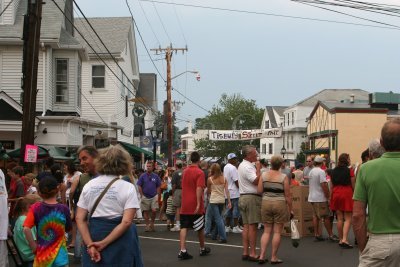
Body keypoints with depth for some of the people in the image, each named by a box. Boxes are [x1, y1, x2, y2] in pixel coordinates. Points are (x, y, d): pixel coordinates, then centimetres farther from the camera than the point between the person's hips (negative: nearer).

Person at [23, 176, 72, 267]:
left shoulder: (35, 208, -8)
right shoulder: (64, 209, -8)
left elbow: (26, 229, -17)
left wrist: (34, 247, -8)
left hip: (42, 255, 1)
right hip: (60, 255, -1)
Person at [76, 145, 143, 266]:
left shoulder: (89, 185, 2)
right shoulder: (128, 187, -8)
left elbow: (80, 218, -5)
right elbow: (126, 222, -18)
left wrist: (90, 244, -12)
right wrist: (104, 243, -17)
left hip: (93, 237, 3)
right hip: (119, 240, -3)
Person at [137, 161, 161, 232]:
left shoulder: (156, 176, 3)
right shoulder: (142, 176, -1)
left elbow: (158, 187, 7)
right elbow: (139, 186, 0)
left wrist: (157, 195, 0)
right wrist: (142, 195, -5)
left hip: (154, 197, 0)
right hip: (145, 197, 0)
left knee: (154, 211, -9)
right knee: (145, 211, 5)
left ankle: (152, 224, 10)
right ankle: (147, 225, 15)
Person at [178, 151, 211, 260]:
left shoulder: (185, 171, 9)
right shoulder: (199, 172, -12)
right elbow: (199, 189, -22)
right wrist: (198, 204, -24)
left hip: (185, 205, 5)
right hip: (195, 206, -5)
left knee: (184, 227, 0)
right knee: (200, 228, 11)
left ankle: (182, 251, -12)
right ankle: (203, 249, 26)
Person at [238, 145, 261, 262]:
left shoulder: (242, 165, 18)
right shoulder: (248, 167, -15)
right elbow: (256, 181, -21)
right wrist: (258, 169, -11)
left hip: (243, 197, 10)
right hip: (252, 197, -10)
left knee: (246, 226, 9)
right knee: (253, 226, -7)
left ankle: (245, 252, 10)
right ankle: (252, 253, -6)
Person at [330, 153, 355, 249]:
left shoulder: (333, 171, 7)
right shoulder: (349, 171, -7)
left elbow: (332, 185, 11)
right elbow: (353, 185, -3)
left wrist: (332, 196, 19)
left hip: (336, 194, 5)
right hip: (347, 194, -5)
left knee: (340, 218, 10)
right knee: (348, 219, -2)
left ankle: (340, 240, 15)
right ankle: (344, 239, -14)